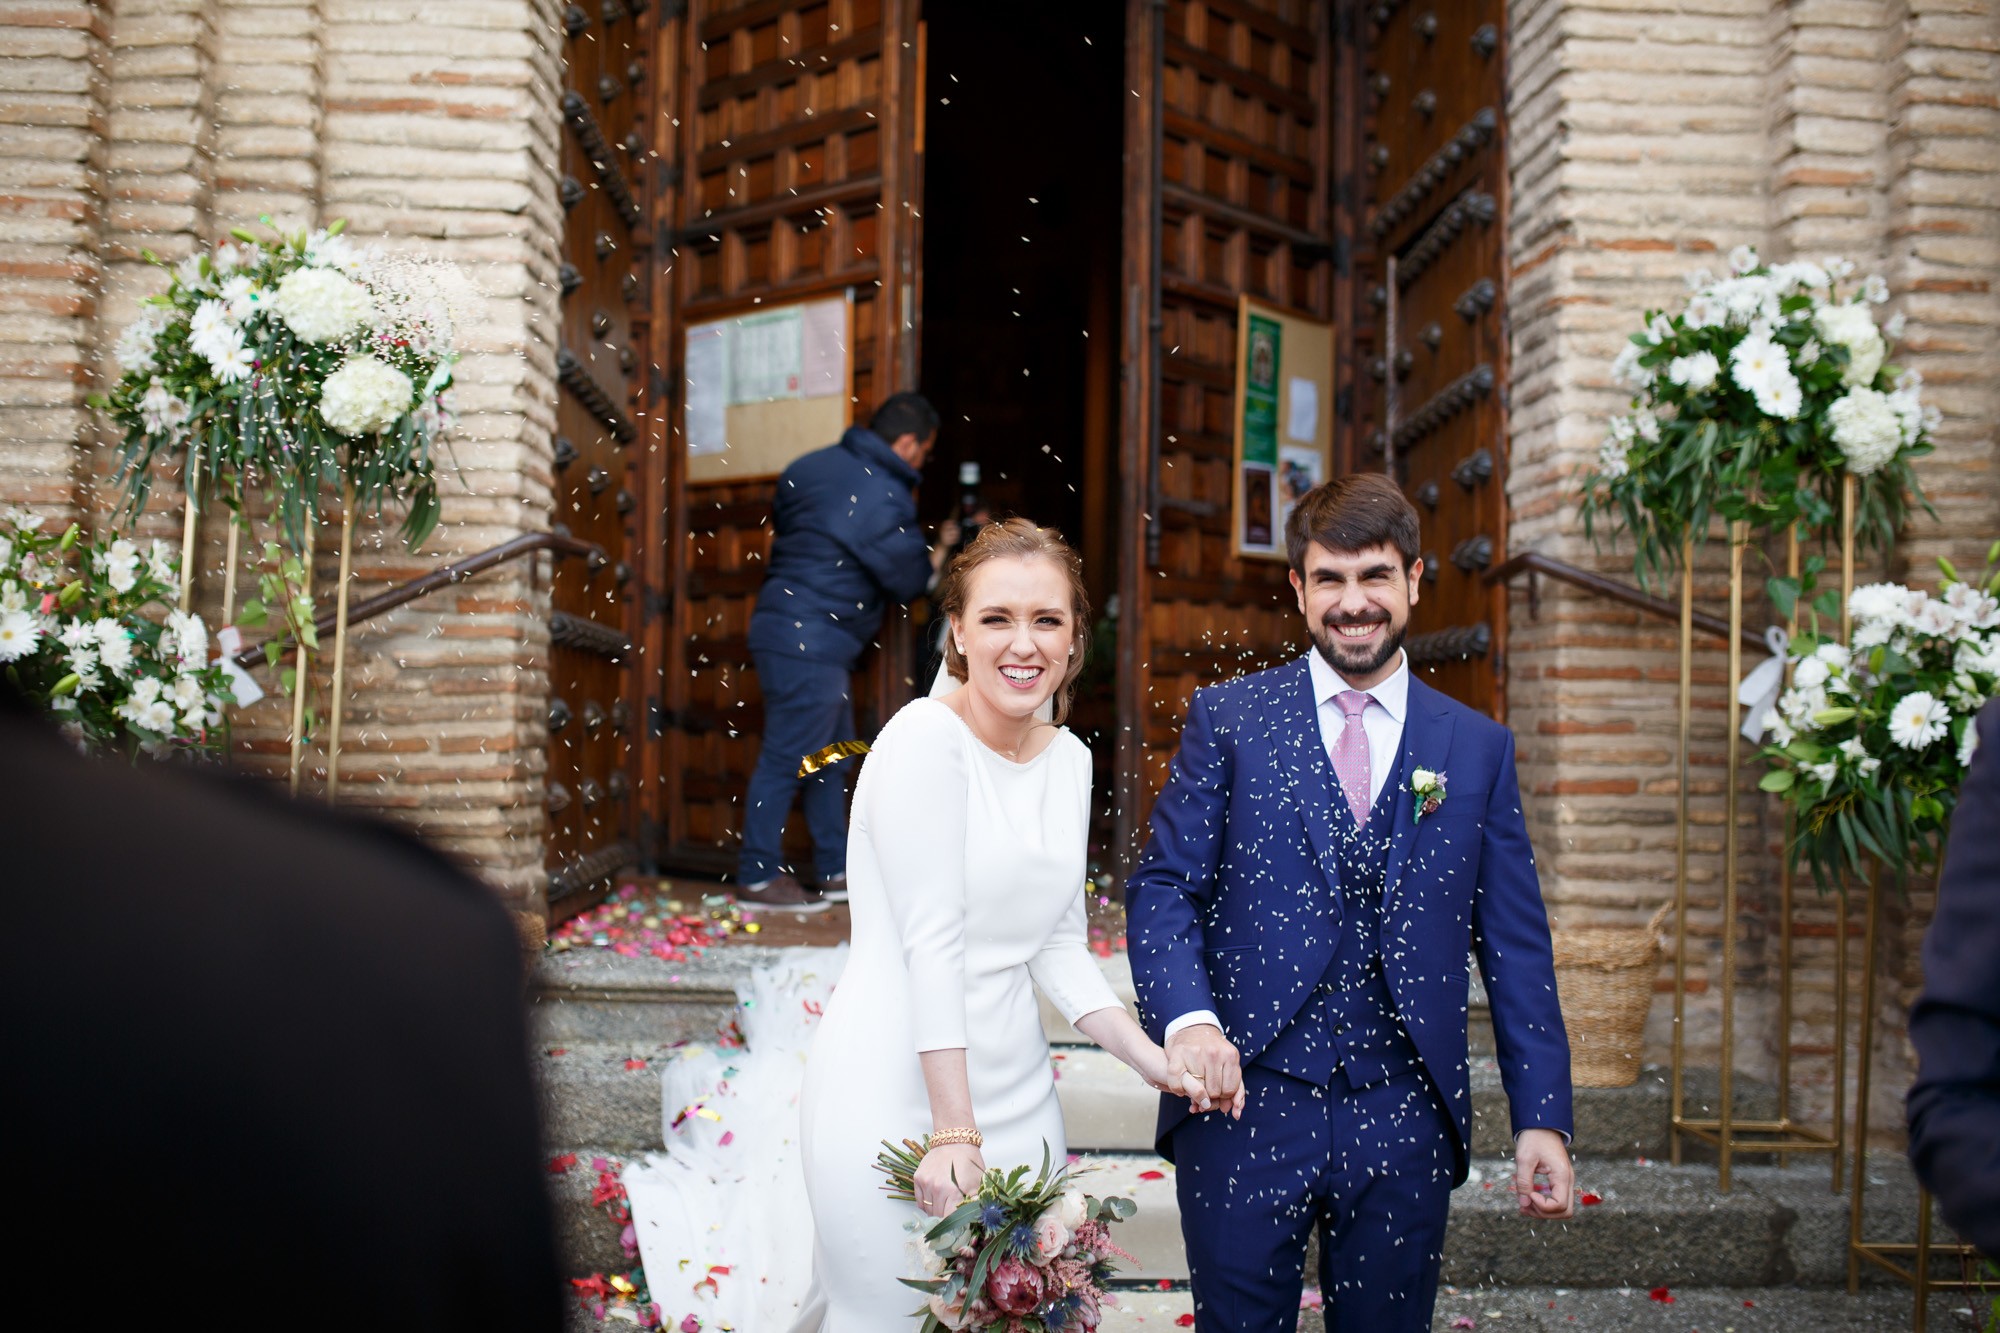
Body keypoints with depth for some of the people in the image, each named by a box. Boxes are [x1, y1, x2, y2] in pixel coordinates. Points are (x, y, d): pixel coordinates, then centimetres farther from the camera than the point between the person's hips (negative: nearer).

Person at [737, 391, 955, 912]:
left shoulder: (813, 466, 10)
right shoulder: (884, 499, -16)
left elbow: (778, 522, 24)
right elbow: (909, 579, -7)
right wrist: (940, 555, 12)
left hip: (782, 623, 10)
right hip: (810, 644, -10)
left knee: (831, 754, 16)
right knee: (787, 758, -4)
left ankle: (838, 869, 23)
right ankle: (758, 879, 2)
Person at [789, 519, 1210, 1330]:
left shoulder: (1069, 760, 7)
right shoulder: (926, 737, -14)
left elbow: (1058, 944, 9)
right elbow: (930, 942, -18)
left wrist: (1152, 1059, -4)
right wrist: (951, 1131, -19)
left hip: (1015, 1094, 7)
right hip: (897, 1095, -7)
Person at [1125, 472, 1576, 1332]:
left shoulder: (1479, 748, 8)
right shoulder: (1227, 718, 3)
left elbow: (1516, 947, 7)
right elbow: (1162, 885, -2)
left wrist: (1543, 1119, 1)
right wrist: (1189, 1019, -20)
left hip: (1404, 1124, 2)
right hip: (1245, 1100, -2)